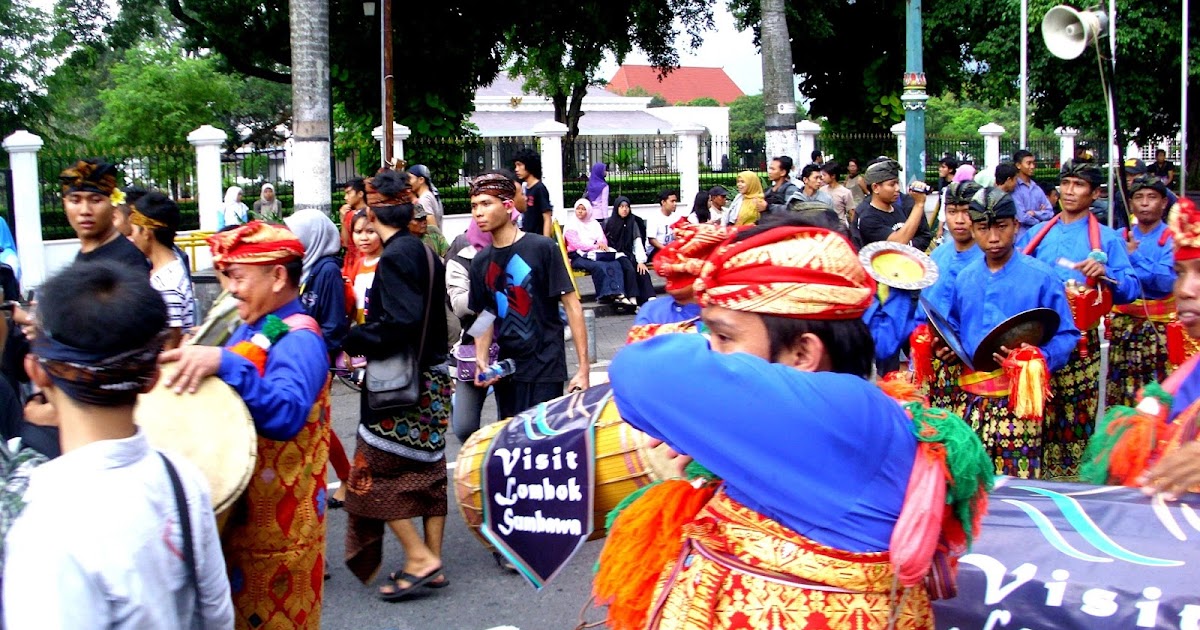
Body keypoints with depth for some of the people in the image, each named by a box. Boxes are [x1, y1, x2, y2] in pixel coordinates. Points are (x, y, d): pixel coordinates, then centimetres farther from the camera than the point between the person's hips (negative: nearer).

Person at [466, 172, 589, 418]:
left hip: (545, 370, -5)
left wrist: (583, 368, -13)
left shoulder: (542, 248, -9)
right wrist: (481, 360, -1)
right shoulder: (481, 261, 7)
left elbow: (572, 306, -9)